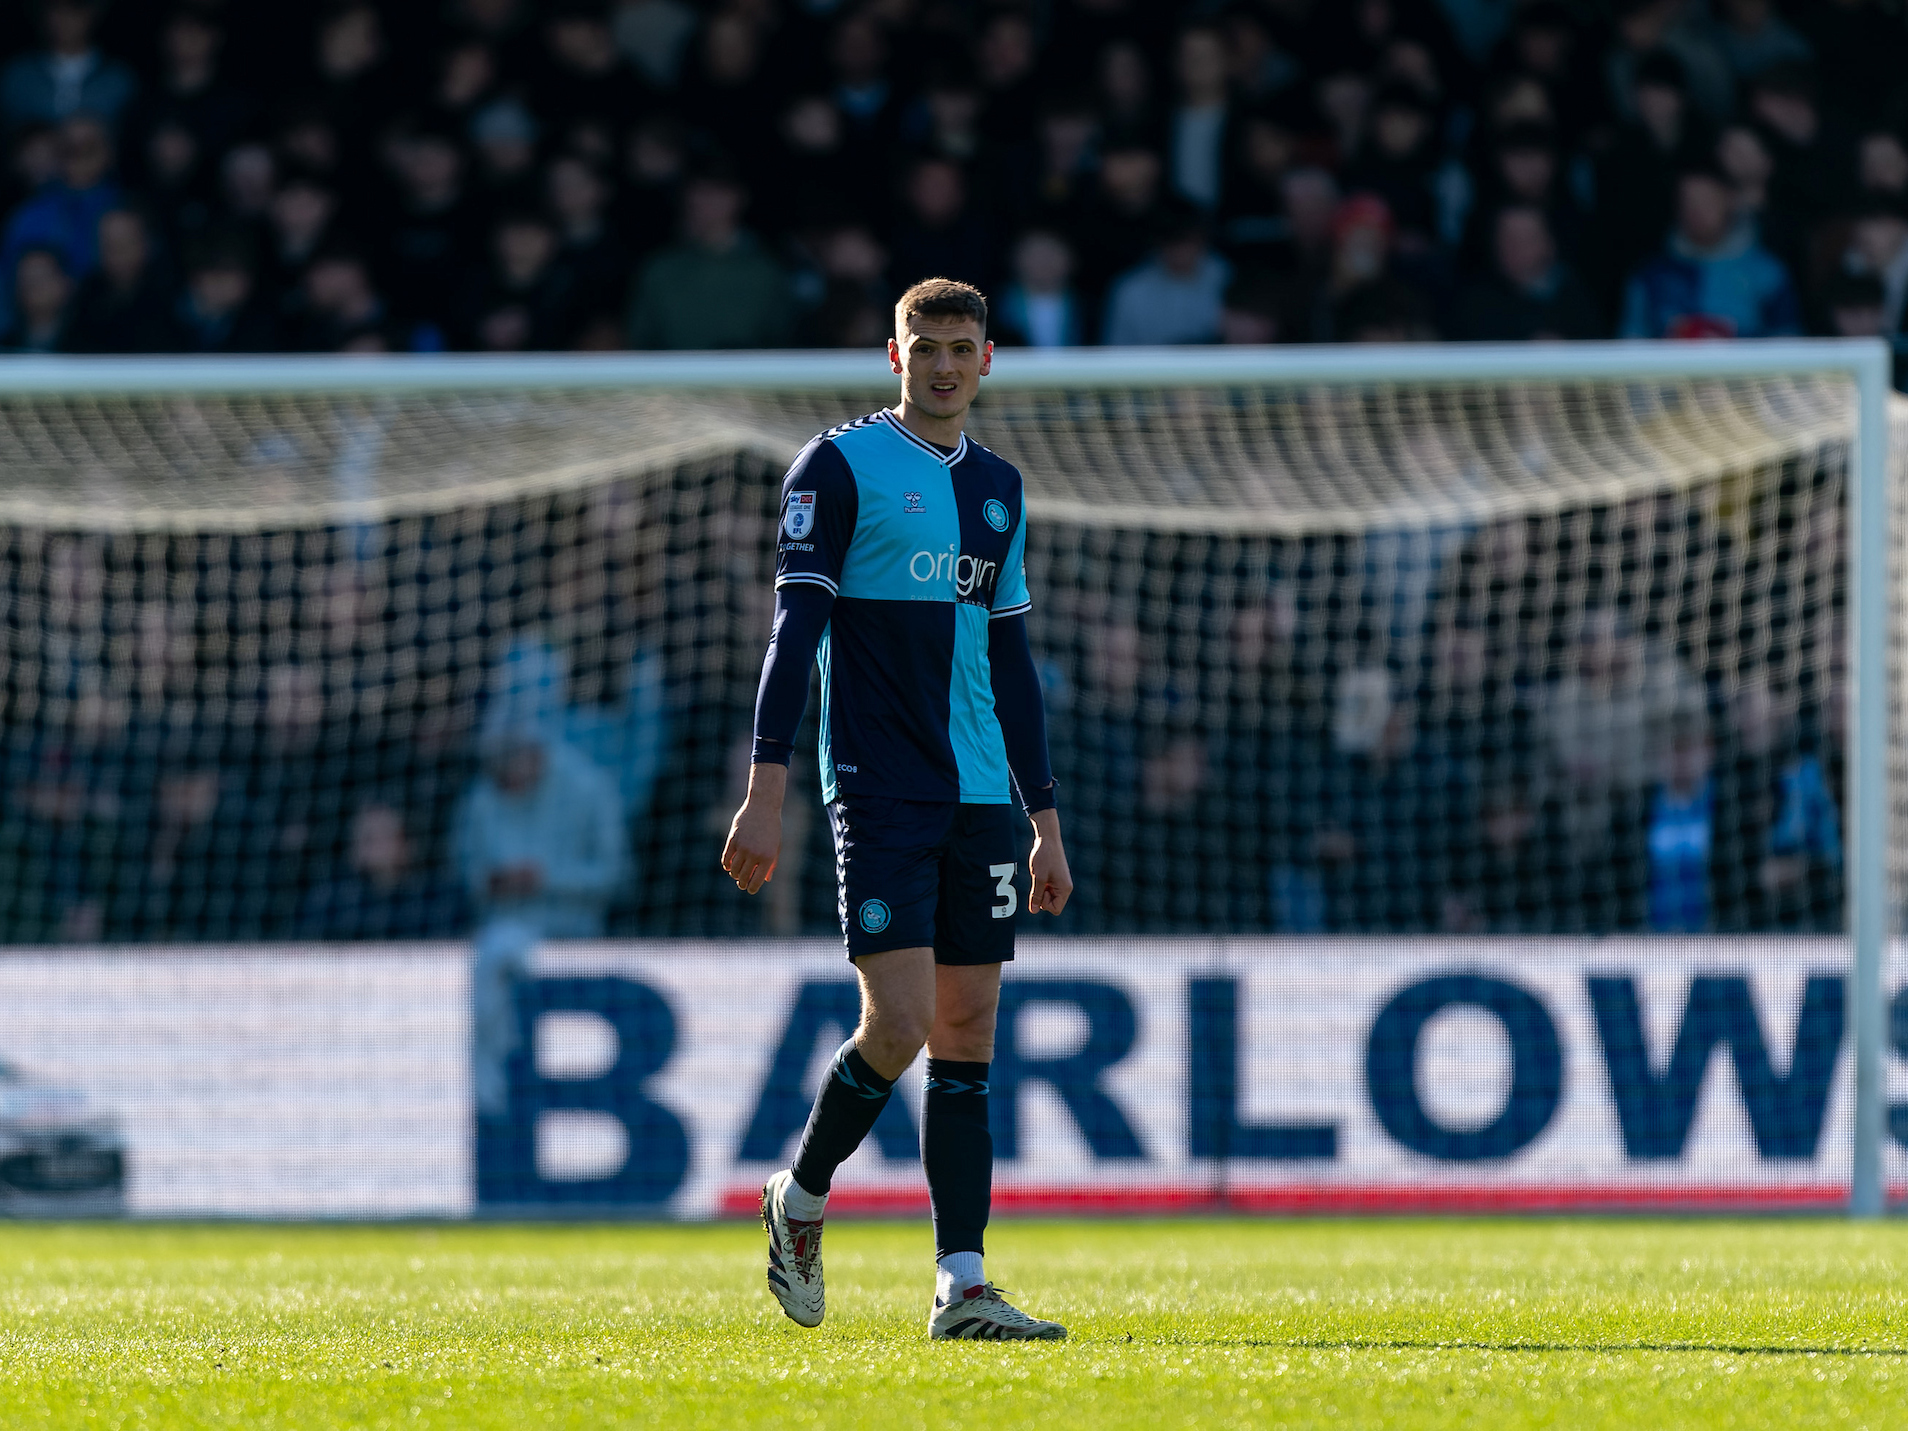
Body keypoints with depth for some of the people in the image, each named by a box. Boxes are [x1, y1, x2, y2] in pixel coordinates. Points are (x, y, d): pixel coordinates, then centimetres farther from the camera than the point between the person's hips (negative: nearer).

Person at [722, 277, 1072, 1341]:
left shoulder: (999, 489, 16)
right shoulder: (841, 467, -2)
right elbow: (795, 628, -6)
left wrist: (1047, 823, 18)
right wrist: (766, 792, -14)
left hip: (980, 796, 6)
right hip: (878, 791, -6)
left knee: (970, 1032, 2)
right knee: (900, 1023, -14)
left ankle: (963, 1286, 2)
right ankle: (801, 1199, 11)